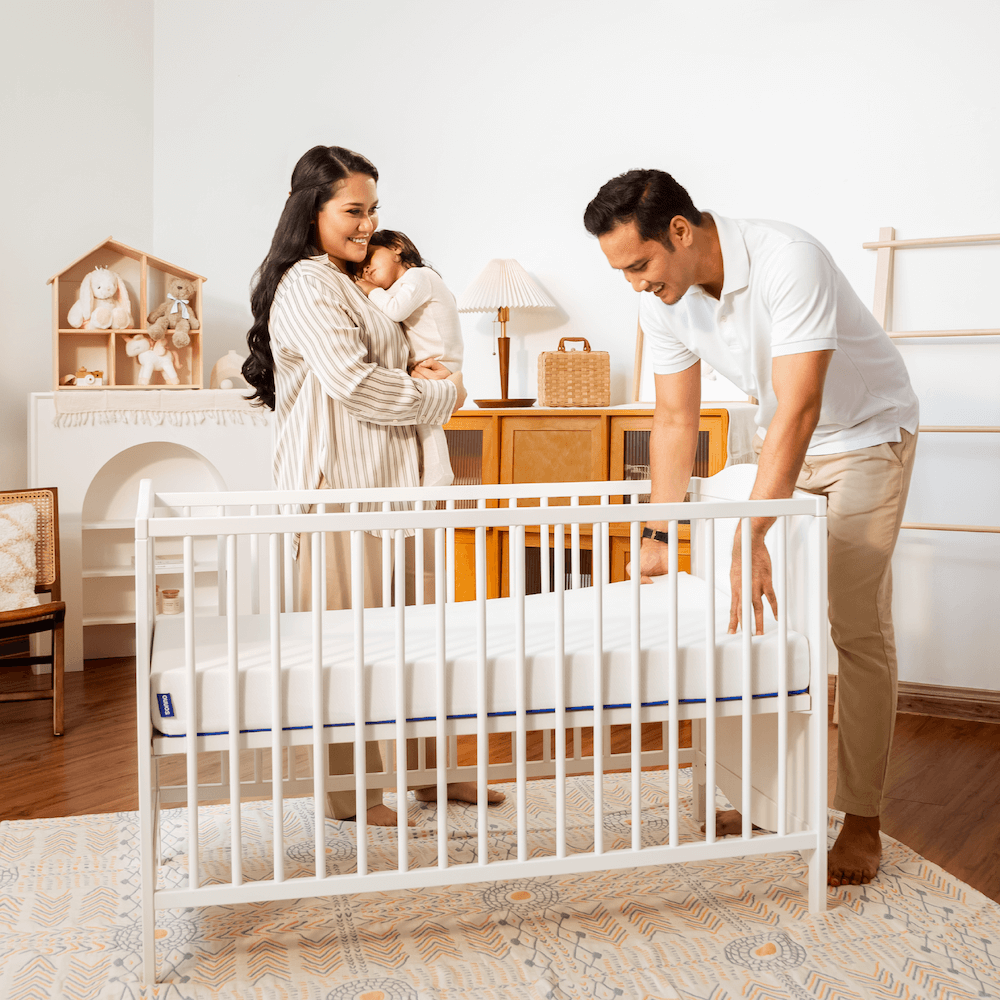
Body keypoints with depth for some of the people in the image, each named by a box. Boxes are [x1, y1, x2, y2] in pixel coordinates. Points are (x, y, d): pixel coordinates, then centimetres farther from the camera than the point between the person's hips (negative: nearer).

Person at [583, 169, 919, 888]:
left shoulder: (787, 261, -35)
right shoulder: (663, 298, -13)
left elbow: (800, 410, -40)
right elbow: (676, 420, -5)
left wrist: (751, 539, -45)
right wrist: (659, 534, -9)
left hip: (867, 432, -6)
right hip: (781, 437, 6)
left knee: (858, 629, -7)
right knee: (760, 616, 3)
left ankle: (863, 822, 3)